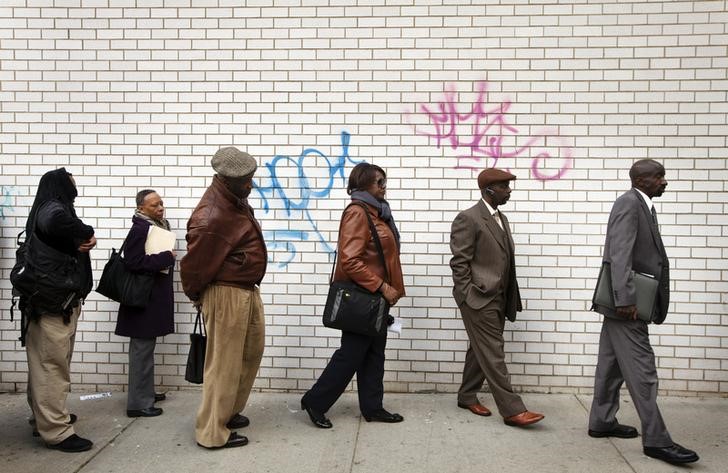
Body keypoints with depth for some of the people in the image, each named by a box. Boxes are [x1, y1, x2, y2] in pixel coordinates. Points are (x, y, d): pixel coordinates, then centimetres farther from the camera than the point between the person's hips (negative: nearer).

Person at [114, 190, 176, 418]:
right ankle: (138, 403, 4)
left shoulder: (159, 226, 11)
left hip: (154, 297, 10)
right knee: (142, 350, -3)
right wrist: (166, 257, -21)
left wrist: (168, 258, 6)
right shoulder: (140, 229, -17)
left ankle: (146, 393, 31)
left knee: (145, 348, 18)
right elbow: (134, 262, -26)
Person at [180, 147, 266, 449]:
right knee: (224, 363, 1)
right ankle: (213, 432, 15)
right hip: (226, 294, -10)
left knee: (252, 352, 22)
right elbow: (194, 264, -18)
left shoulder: (235, 199, 3)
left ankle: (228, 411, 38)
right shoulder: (211, 218, -26)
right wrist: (196, 296, -1)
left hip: (248, 290, 10)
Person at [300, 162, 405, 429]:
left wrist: (389, 288, 13)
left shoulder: (375, 212, 12)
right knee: (351, 354, 0)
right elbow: (349, 261, -24)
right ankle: (315, 402, 13)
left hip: (375, 297, 9)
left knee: (374, 354, 14)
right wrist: (382, 286, -22)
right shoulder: (357, 213, -16)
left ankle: (372, 407, 24)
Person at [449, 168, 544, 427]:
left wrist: (511, 299, 15)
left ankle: (467, 396, 28)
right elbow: (459, 262, -13)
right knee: (493, 355, -5)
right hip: (479, 299, -9)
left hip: (498, 299, 9)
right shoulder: (468, 219, -12)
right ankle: (512, 409, -3)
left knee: (481, 351, 15)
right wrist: (469, 297, -15)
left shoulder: (501, 218, 16)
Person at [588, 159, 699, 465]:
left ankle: (602, 422, 24)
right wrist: (626, 299, -26)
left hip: (626, 301, 10)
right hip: (627, 302, -10)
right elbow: (620, 254, -22)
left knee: (611, 365, 15)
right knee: (641, 369, -6)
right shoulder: (628, 203, -13)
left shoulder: (643, 206, 17)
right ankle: (656, 440, -1)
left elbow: (647, 255, 14)